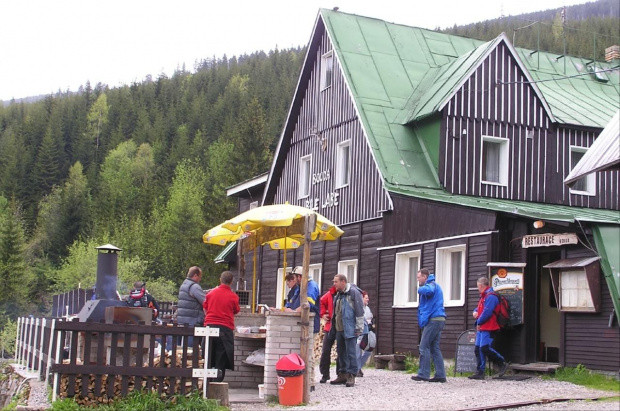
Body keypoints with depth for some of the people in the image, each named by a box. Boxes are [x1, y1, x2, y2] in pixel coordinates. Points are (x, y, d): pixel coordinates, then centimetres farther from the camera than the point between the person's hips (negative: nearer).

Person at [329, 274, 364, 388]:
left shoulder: (354, 292, -10)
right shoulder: (338, 295, 16)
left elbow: (360, 311, -12)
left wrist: (359, 327, -14)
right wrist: (333, 327, 19)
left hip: (349, 329, -9)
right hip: (339, 329, 9)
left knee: (350, 352, -6)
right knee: (341, 352, 12)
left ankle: (351, 376, -1)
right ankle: (343, 374, 21)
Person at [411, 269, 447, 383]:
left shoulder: (431, 284, -8)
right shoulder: (434, 285, 24)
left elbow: (428, 290, -31)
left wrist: (420, 289, -12)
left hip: (433, 320, -10)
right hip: (439, 319, 10)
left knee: (424, 347, -6)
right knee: (434, 348, 9)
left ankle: (423, 374, -6)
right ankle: (440, 375, 6)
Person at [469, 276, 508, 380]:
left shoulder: (491, 296, -13)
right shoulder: (484, 296, 21)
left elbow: (487, 312, -20)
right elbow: (479, 308, 31)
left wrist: (479, 322, -10)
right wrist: (475, 312, 8)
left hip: (488, 328, -10)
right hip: (481, 328, 10)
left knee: (485, 348, -18)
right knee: (478, 349, 7)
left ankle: (502, 364, -4)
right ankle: (480, 372, 10)